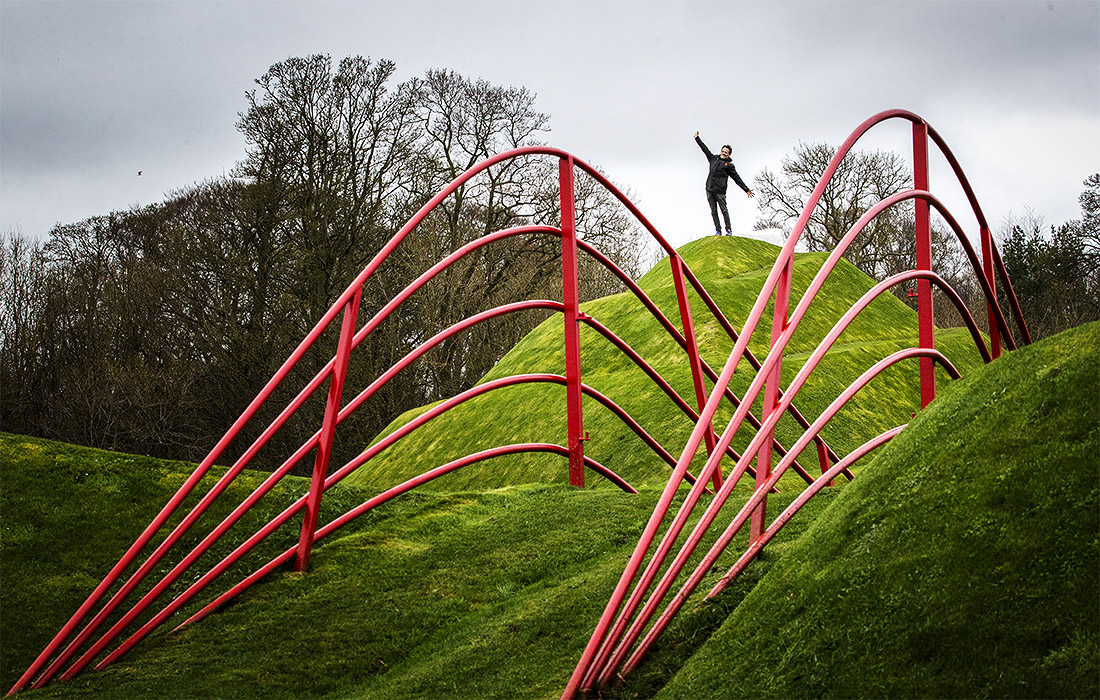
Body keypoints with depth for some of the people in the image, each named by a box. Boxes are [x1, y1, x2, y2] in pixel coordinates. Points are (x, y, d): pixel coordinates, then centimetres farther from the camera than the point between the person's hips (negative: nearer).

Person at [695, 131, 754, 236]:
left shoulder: (729, 165, 7)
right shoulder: (714, 158, 18)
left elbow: (737, 179, 6)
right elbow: (705, 149, 29)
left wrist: (746, 189, 1)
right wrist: (697, 138, 36)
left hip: (720, 191, -4)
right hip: (709, 190, 4)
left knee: (724, 210, -8)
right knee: (713, 211, 0)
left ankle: (728, 230, -6)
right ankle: (718, 230, 1)